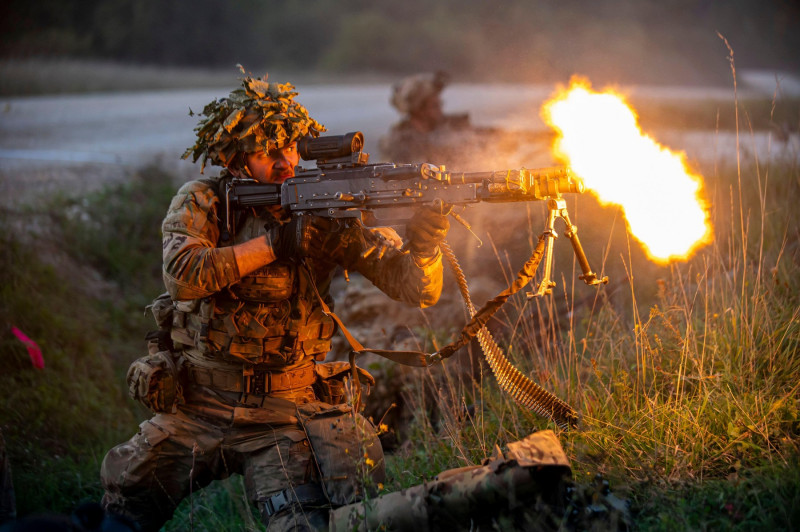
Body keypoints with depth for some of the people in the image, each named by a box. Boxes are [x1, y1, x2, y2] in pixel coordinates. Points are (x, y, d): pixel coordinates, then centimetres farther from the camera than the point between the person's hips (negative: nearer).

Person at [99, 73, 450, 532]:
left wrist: (423, 244, -31)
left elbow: (416, 289, -9)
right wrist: (276, 242, -23)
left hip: (284, 412, -1)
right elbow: (183, 275, -21)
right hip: (195, 408, 1)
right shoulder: (201, 203, -1)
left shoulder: (328, 213, -3)